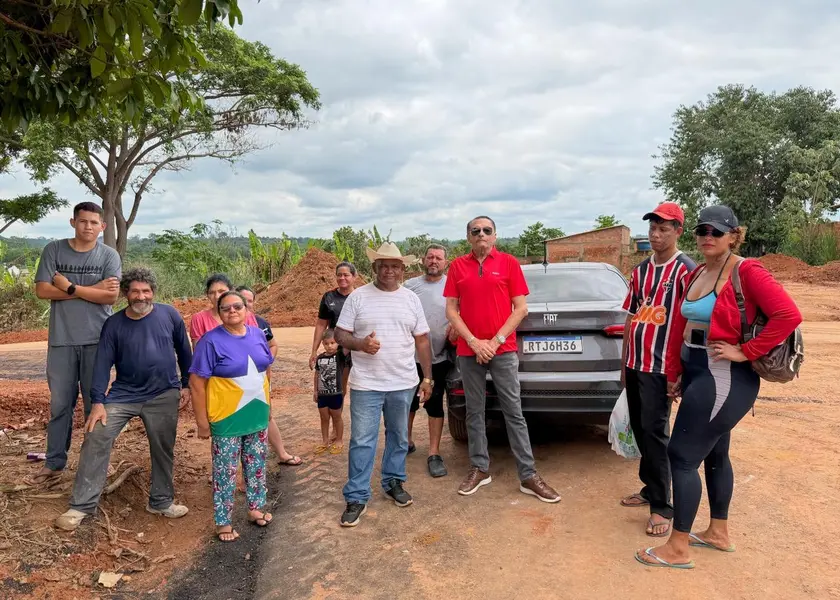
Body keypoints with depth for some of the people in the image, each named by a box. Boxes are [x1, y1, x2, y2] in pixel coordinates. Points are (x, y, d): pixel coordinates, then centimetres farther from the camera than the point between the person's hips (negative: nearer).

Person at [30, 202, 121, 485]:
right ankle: (54, 463, 19)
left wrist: (70, 287, -10)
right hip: (61, 340, 1)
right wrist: (93, 289, -11)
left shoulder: (109, 255, 0)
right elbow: (42, 290, -7)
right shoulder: (53, 250, 3)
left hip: (97, 340, -1)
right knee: (60, 404, 8)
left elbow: (111, 296, -10)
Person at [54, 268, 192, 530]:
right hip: (124, 394, 0)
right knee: (96, 439, -11)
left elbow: (184, 351, 5)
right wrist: (98, 402, -13)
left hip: (164, 396, 0)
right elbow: (103, 364, -7)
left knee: (163, 449, 9)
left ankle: (161, 501, 28)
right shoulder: (113, 324, -5)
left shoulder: (169, 315, -5)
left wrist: (186, 384, 8)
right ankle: (81, 505, 1)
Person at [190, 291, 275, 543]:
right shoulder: (211, 341, -15)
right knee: (225, 472, 6)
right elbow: (196, 384, -14)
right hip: (227, 419, -5)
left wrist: (268, 404, 14)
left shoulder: (257, 335, 2)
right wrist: (202, 422, -14)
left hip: (257, 416, 5)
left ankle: (255, 508, 36)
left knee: (257, 465, 18)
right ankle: (223, 522, 20)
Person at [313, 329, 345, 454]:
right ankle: (325, 441, 30)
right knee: (324, 418, 16)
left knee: (336, 417, 12)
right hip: (322, 394, 4)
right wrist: (315, 390, 13)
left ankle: (339, 441, 28)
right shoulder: (320, 358, 1)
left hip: (336, 394, -4)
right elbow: (317, 374, 11)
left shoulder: (340, 356, -11)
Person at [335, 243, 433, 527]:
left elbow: (422, 340, 9)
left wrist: (427, 377, 6)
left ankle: (393, 482, 34)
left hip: (403, 384, 3)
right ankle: (356, 497, 11)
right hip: (366, 384, -3)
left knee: (399, 437, 16)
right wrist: (360, 344, -22)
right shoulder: (358, 296, -2)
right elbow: (340, 335, -2)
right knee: (362, 442, 0)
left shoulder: (411, 299, 6)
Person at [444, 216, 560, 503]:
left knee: (514, 412, 1)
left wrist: (495, 341, -9)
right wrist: (473, 342, -8)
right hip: (468, 351, 2)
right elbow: (451, 310, 4)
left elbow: (520, 308, -1)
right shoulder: (457, 266, 6)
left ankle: (528, 476, 7)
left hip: (503, 350, -2)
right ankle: (479, 469, 21)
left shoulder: (509, 263, 1)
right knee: (474, 412, 9)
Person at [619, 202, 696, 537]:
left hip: (661, 367, -7)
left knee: (655, 433, -5)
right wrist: (624, 363, 15)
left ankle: (662, 507, 6)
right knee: (639, 429, 14)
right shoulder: (640, 271, 12)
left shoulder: (685, 270, -9)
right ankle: (650, 488, 30)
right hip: (635, 365, 7)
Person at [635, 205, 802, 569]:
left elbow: (789, 315, -24)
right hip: (696, 373, 9)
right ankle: (719, 533, 34)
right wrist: (673, 373, 11)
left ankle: (678, 549, 5)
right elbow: (679, 327, 11)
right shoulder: (695, 275, 10)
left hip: (723, 378, -9)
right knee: (713, 454, 18)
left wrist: (745, 351, -21)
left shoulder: (747, 272, -14)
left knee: (682, 455, -6)